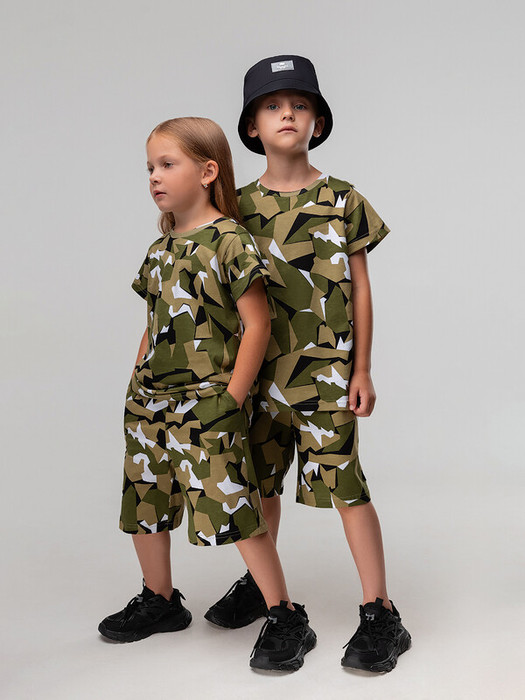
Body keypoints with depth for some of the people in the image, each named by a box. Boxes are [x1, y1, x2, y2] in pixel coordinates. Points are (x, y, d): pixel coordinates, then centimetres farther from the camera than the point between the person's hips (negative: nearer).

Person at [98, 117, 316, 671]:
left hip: (207, 404, -8)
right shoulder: (159, 250, 12)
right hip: (150, 403, 8)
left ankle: (286, 619, 5)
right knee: (145, 502, 16)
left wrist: (233, 396, -14)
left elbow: (256, 324, -12)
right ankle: (159, 601, 37)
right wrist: (136, 386, 12)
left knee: (232, 510, -10)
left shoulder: (230, 241, -10)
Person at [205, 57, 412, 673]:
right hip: (262, 366, 4)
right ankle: (259, 582, 37)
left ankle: (380, 613, 7)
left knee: (340, 481, -4)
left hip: (325, 367, -4)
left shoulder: (342, 200, -2)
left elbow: (360, 289, 0)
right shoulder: (241, 205, 5)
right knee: (262, 477, 15)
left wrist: (362, 370, -2)